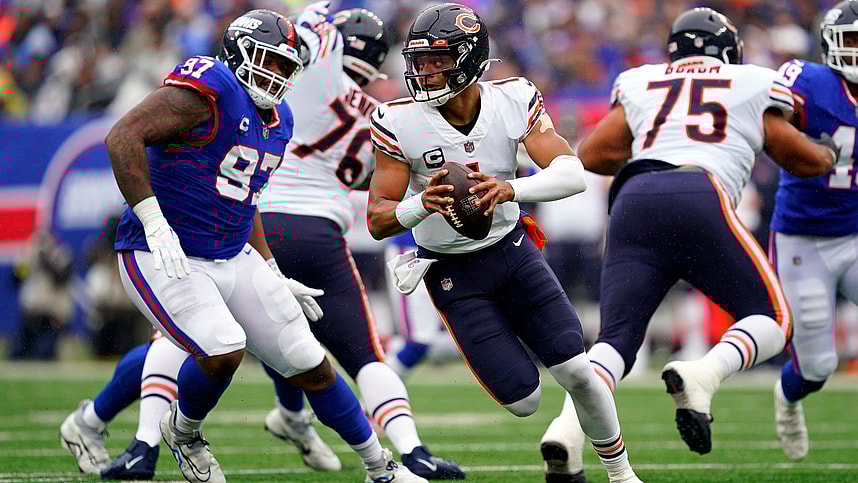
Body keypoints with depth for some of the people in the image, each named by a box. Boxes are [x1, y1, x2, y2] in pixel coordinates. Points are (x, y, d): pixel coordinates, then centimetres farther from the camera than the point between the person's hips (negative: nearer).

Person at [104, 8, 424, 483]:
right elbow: (122, 138, -24)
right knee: (222, 352, -28)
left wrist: (276, 279, 21)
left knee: (311, 366, 6)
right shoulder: (209, 88, -17)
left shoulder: (276, 120, 11)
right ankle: (183, 432, 5)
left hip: (233, 260, 8)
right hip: (163, 259, -8)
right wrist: (154, 223, -29)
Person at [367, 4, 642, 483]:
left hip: (513, 250, 2)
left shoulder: (514, 99, -15)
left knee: (578, 374, -6)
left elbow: (573, 174, -25)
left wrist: (509, 188, -43)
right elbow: (378, 221, -18)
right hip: (454, 275, -2)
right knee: (524, 400, -7)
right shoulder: (400, 123, -20)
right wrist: (423, 204, -40)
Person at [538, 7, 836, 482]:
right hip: (700, 198, -3)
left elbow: (592, 155, 23)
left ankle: (570, 424, -26)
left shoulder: (640, 84, 27)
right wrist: (828, 153, 53)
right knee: (771, 319, 11)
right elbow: (805, 162, 31)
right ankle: (702, 375, -21)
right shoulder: (754, 86, 23)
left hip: (634, 200, 3)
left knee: (616, 339, 4)